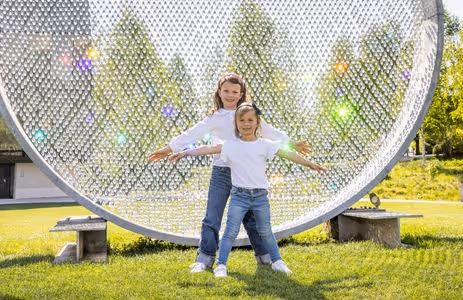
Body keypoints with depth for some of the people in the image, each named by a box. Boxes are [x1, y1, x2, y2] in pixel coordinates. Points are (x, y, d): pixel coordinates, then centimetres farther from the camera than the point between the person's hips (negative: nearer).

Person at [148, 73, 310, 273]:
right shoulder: (214, 117, 5)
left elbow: (270, 132, 13)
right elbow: (193, 134, 0)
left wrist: (292, 144, 12)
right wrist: (169, 148, -5)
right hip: (221, 172, 0)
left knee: (251, 217, 9)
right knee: (212, 218, 1)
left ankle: (264, 256, 22)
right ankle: (205, 258, 10)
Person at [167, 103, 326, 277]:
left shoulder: (265, 145, 1)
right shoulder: (230, 145, 0)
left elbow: (288, 154, 2)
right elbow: (208, 149, 1)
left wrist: (309, 164, 5)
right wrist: (185, 153, 1)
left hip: (260, 195, 1)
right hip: (239, 195, -1)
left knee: (265, 231, 13)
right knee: (231, 232, -3)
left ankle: (277, 261, 28)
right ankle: (221, 265, 5)